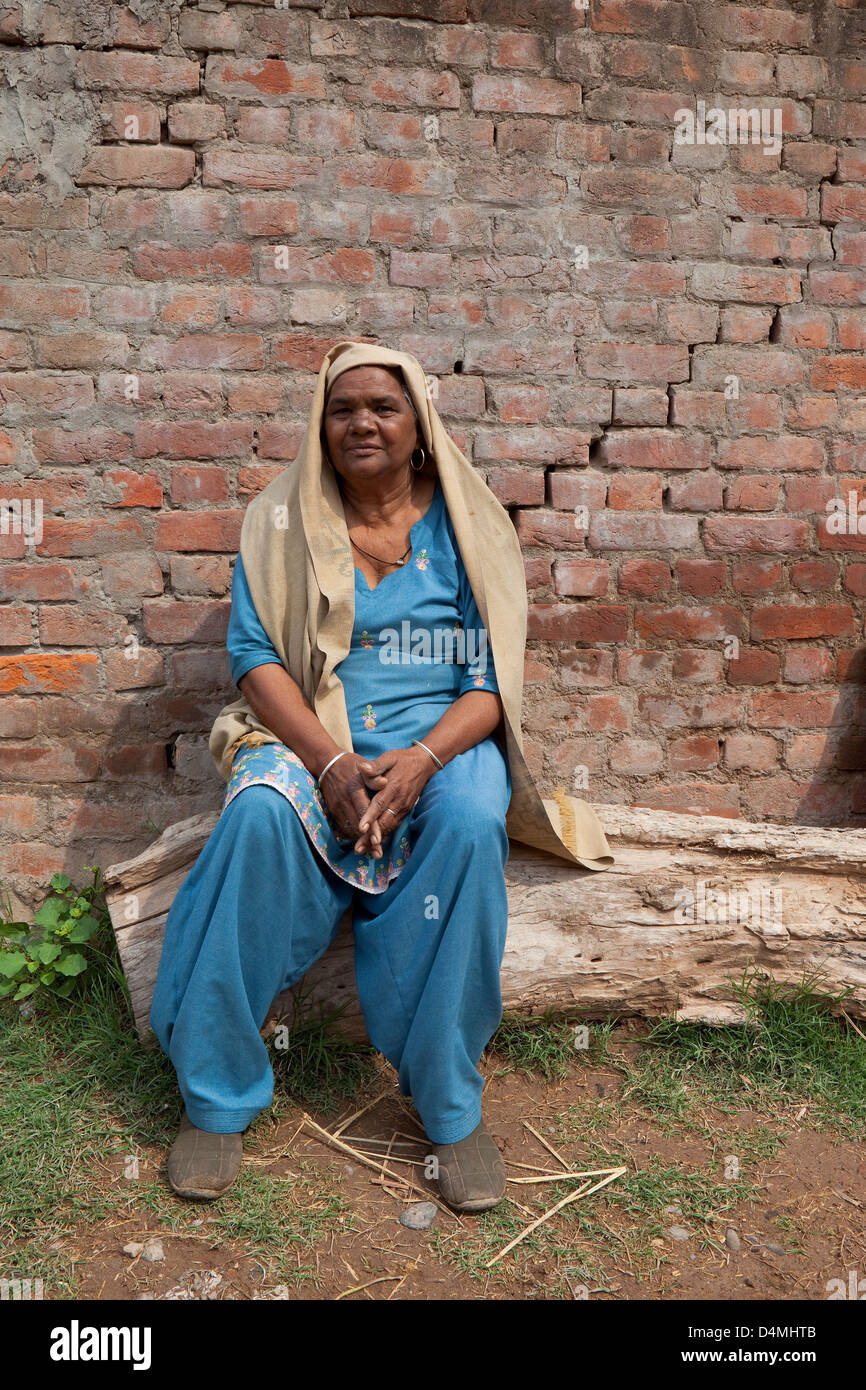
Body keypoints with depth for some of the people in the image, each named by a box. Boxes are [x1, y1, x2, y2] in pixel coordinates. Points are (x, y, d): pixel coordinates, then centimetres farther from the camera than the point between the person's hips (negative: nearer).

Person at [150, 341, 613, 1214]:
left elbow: (491, 681, -2)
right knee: (260, 811, -32)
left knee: (470, 822, -33)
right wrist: (330, 760, -20)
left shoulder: (465, 528, 5)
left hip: (443, 738, 0)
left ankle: (451, 1106, -17)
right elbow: (256, 656, -3)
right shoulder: (282, 523, 6)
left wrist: (420, 760, -21)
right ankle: (216, 1098, -16)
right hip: (307, 735, 1)